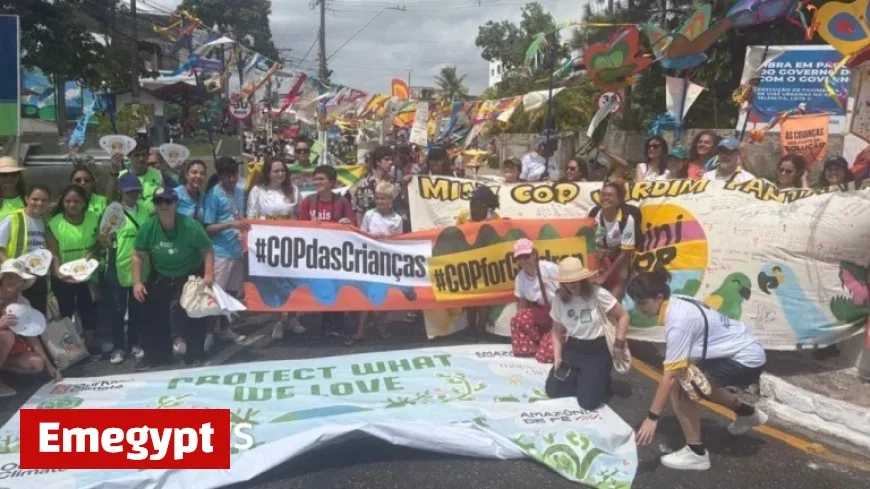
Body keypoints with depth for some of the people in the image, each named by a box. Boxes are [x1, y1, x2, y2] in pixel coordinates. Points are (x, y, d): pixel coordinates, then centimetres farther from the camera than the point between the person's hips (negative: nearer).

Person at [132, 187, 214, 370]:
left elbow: (208, 250, -15)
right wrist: (137, 282, -8)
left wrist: (209, 274, -26)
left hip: (190, 278, -4)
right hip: (159, 278, 4)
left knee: (190, 316, -9)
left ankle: (195, 354, 13)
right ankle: (156, 354, 31)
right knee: (153, 315, 10)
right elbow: (139, 256, -2)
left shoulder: (190, 226, -22)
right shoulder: (147, 228, -11)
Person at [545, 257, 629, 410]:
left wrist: (619, 343, -12)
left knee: (588, 402, -14)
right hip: (572, 349, 5)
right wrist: (557, 357, -2)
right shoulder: (559, 299, -3)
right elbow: (557, 330, 7)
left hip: (597, 351, -5)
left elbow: (623, 316, -6)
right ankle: (582, 380, 23)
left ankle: (602, 381, 19)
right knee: (552, 390, -1)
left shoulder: (598, 294, -17)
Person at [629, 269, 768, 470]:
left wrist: (652, 417, -25)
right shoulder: (678, 303, -3)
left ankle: (696, 453, -3)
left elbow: (670, 376, -28)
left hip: (747, 360, -9)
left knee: (680, 386, -15)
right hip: (745, 352, 9)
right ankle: (748, 413, 43)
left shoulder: (678, 320, -27)